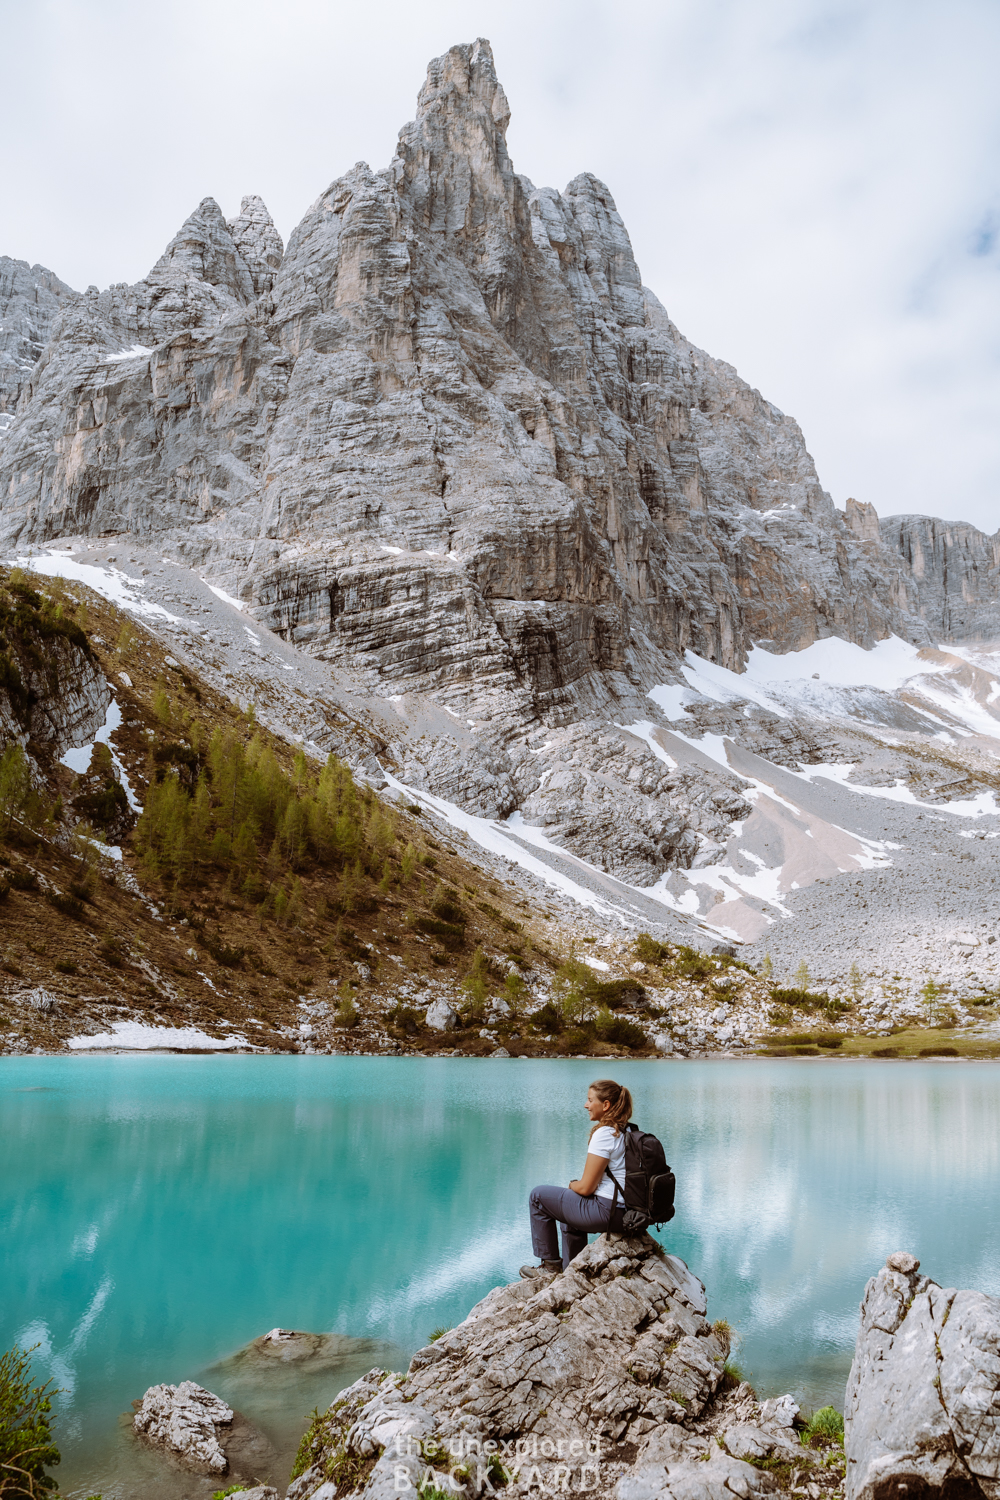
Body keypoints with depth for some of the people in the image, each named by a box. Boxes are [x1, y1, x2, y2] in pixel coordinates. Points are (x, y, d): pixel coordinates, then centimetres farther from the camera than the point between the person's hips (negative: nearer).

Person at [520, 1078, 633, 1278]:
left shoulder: (604, 1134, -20)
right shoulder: (623, 1132, 8)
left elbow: (586, 1187, -18)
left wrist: (572, 1185, 3)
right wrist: (577, 1185, 10)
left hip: (606, 1211, -10)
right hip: (624, 1211, 10)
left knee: (537, 1196, 7)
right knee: (570, 1219, 37)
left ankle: (550, 1264, 17)